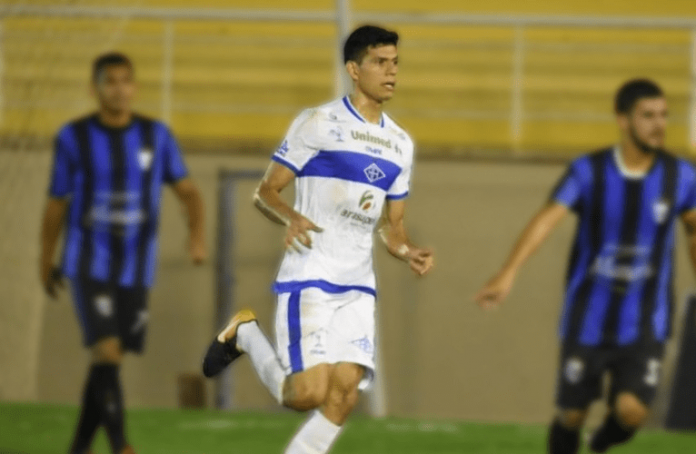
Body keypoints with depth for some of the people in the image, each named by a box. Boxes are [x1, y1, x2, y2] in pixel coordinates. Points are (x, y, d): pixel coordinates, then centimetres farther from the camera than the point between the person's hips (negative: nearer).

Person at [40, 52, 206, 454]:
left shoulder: (156, 135, -2)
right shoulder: (74, 138, -7)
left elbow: (188, 191, -1)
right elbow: (56, 204, 3)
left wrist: (198, 235, -20)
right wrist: (46, 264, 10)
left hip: (136, 268, 3)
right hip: (89, 264, -3)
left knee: (110, 359, 8)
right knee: (106, 351, -19)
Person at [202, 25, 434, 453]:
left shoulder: (400, 144, 15)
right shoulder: (319, 124, -3)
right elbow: (266, 191, -3)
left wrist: (410, 253, -1)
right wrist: (290, 218, -24)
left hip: (357, 288, 6)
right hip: (308, 279, -6)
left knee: (344, 396, -8)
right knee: (309, 394, -15)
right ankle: (246, 334, 12)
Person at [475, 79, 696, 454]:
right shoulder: (588, 172, -10)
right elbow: (547, 219, -24)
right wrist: (508, 274, -39)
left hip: (644, 325, 0)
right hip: (588, 321, 0)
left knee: (631, 411, -17)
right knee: (572, 415, 6)